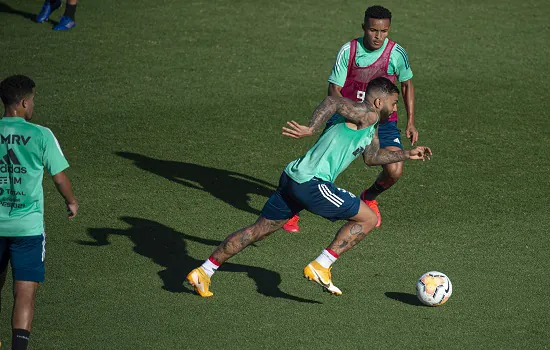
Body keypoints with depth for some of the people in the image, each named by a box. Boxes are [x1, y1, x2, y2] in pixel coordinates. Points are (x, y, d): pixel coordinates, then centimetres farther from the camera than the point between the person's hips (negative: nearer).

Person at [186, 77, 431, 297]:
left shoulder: (370, 128, 25)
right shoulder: (365, 114, -6)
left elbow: (372, 157, 43)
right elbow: (333, 101, -23)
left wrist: (407, 154, 41)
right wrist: (311, 128, -33)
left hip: (292, 179, 10)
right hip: (311, 183, -10)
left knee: (259, 230, 15)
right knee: (368, 218, 0)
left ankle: (203, 273, 15)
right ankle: (320, 267, -2)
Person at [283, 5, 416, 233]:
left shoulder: (396, 53, -10)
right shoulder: (348, 50, -13)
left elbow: (407, 85, 7)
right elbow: (333, 90, -9)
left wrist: (410, 122, 4)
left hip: (383, 121, 1)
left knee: (394, 171, -15)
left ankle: (369, 198, 20)